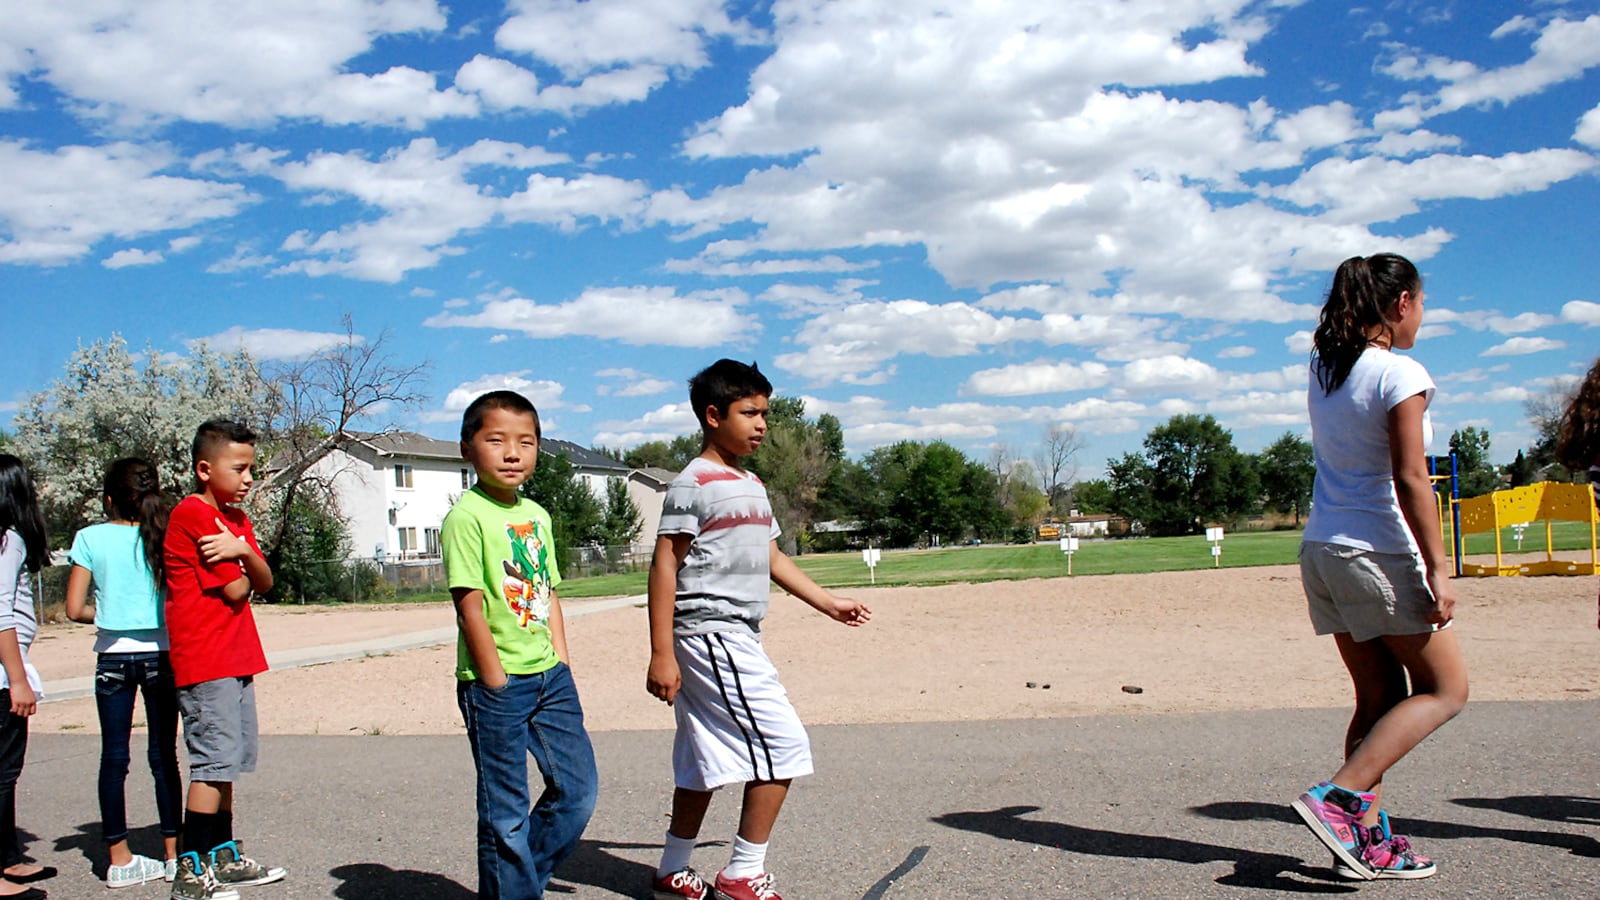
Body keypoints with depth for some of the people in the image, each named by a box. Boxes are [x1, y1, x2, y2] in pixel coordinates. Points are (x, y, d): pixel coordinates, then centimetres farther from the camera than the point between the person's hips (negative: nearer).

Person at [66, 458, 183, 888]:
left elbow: (75, 608, -4)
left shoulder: (90, 538, -3)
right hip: (159, 654, 0)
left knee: (114, 756, 7)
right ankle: (173, 853, 13)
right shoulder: (165, 536, -4)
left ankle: (120, 858, 12)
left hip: (112, 657, 0)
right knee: (163, 755, 8)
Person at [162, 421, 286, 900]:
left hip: (235, 659, 9)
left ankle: (223, 857, 22)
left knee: (226, 763, 14)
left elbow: (264, 583, 5)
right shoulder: (192, 515, -12)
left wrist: (244, 553, -14)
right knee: (213, 763, -9)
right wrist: (242, 571, 6)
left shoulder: (236, 519, 16)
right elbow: (235, 590, -16)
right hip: (206, 662, -9)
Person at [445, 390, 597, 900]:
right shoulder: (467, 517, -12)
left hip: (548, 675, 8)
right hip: (495, 684, -7)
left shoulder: (537, 516, 11)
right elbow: (470, 606, -15)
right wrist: (496, 682, -15)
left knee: (579, 789, 12)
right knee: (507, 811, 3)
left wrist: (562, 664, 10)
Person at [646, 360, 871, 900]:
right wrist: (661, 654, -17)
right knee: (783, 743, -10)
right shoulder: (694, 484, -10)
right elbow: (664, 566, -13)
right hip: (709, 633, -9)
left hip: (737, 639, 9)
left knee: (706, 759, 14)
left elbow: (772, 558, 23)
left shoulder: (752, 486, 16)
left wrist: (829, 603, 20)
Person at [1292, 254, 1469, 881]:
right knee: (1445, 689, 5)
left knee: (1379, 696, 13)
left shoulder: (1323, 366, 9)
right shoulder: (1400, 375, -13)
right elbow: (1410, 481, -18)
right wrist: (1438, 569, -16)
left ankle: (1366, 837, 10)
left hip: (1321, 549, 8)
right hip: (1379, 554, -8)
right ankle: (1339, 797, -9)